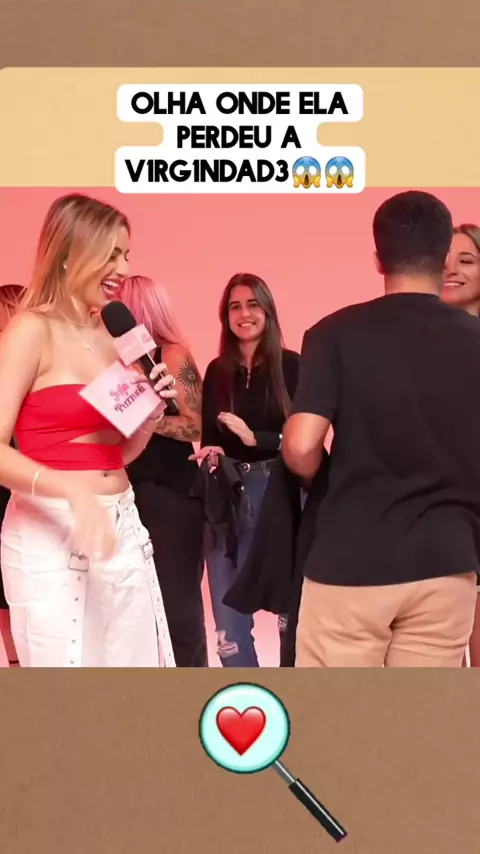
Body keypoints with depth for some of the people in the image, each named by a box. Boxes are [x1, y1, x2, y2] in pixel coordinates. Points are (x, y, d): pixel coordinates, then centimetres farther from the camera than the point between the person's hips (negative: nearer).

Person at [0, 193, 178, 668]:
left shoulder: (110, 336, 12)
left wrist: (153, 413, 0)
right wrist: (72, 490, -31)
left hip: (121, 525, 7)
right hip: (51, 532, -7)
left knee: (134, 662, 10)